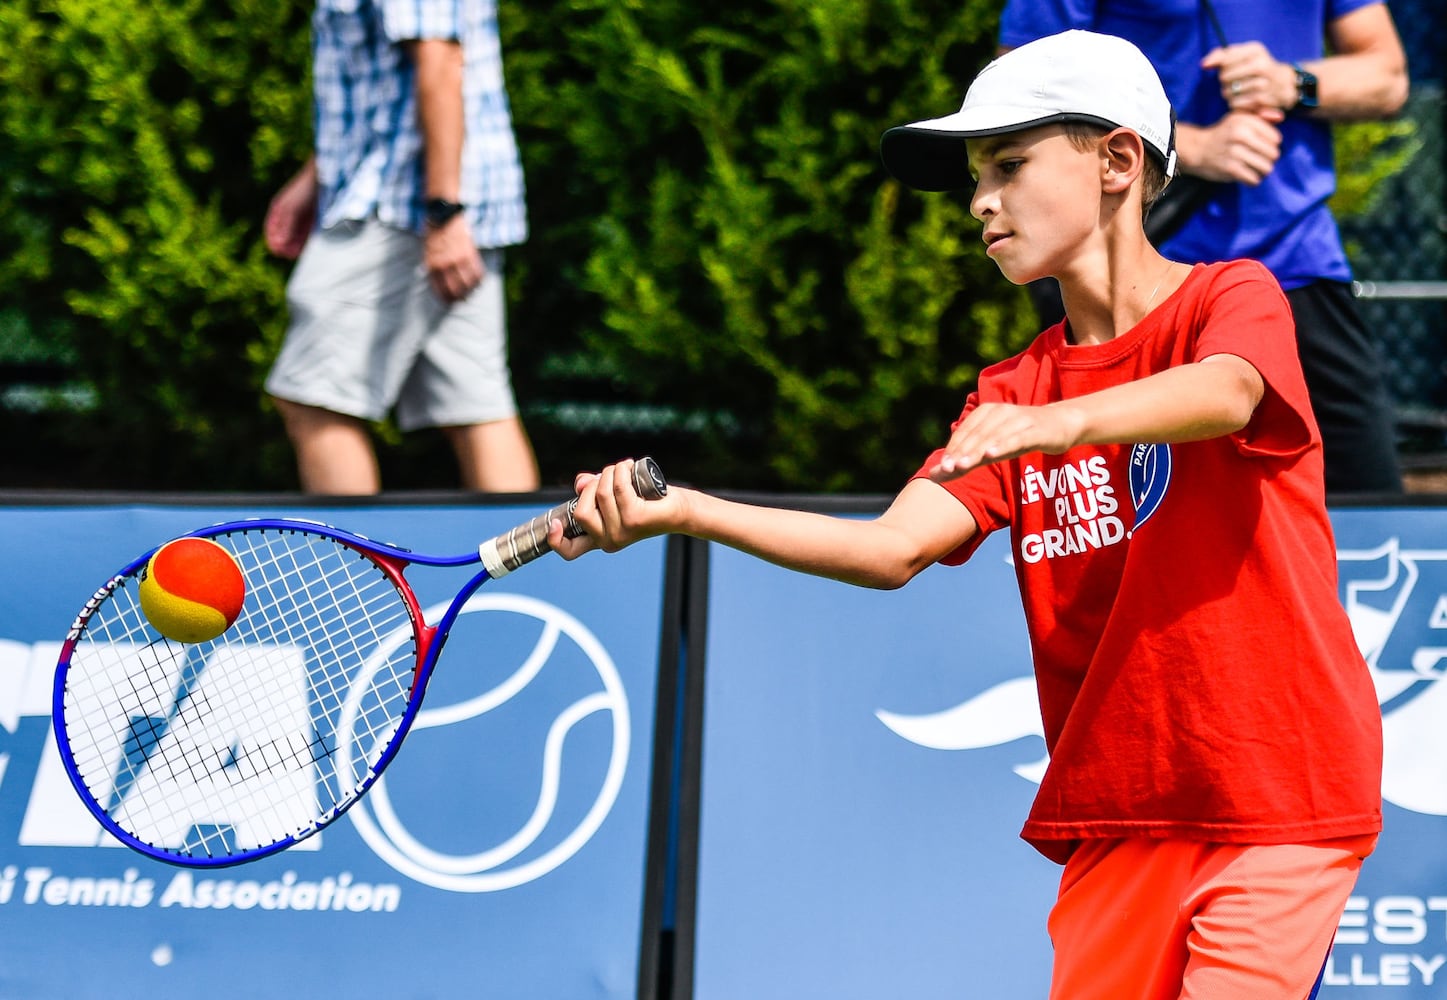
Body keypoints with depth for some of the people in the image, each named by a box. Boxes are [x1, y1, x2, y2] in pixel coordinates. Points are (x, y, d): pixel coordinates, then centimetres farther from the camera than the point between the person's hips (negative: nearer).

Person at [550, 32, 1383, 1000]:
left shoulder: (1233, 297, -2)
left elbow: (1224, 394, -27)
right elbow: (893, 548, -4)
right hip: (1118, 820, 5)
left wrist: (1069, 420, -47)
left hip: (1280, 803, -5)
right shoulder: (1011, 395, 12)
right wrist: (682, 511, -16)